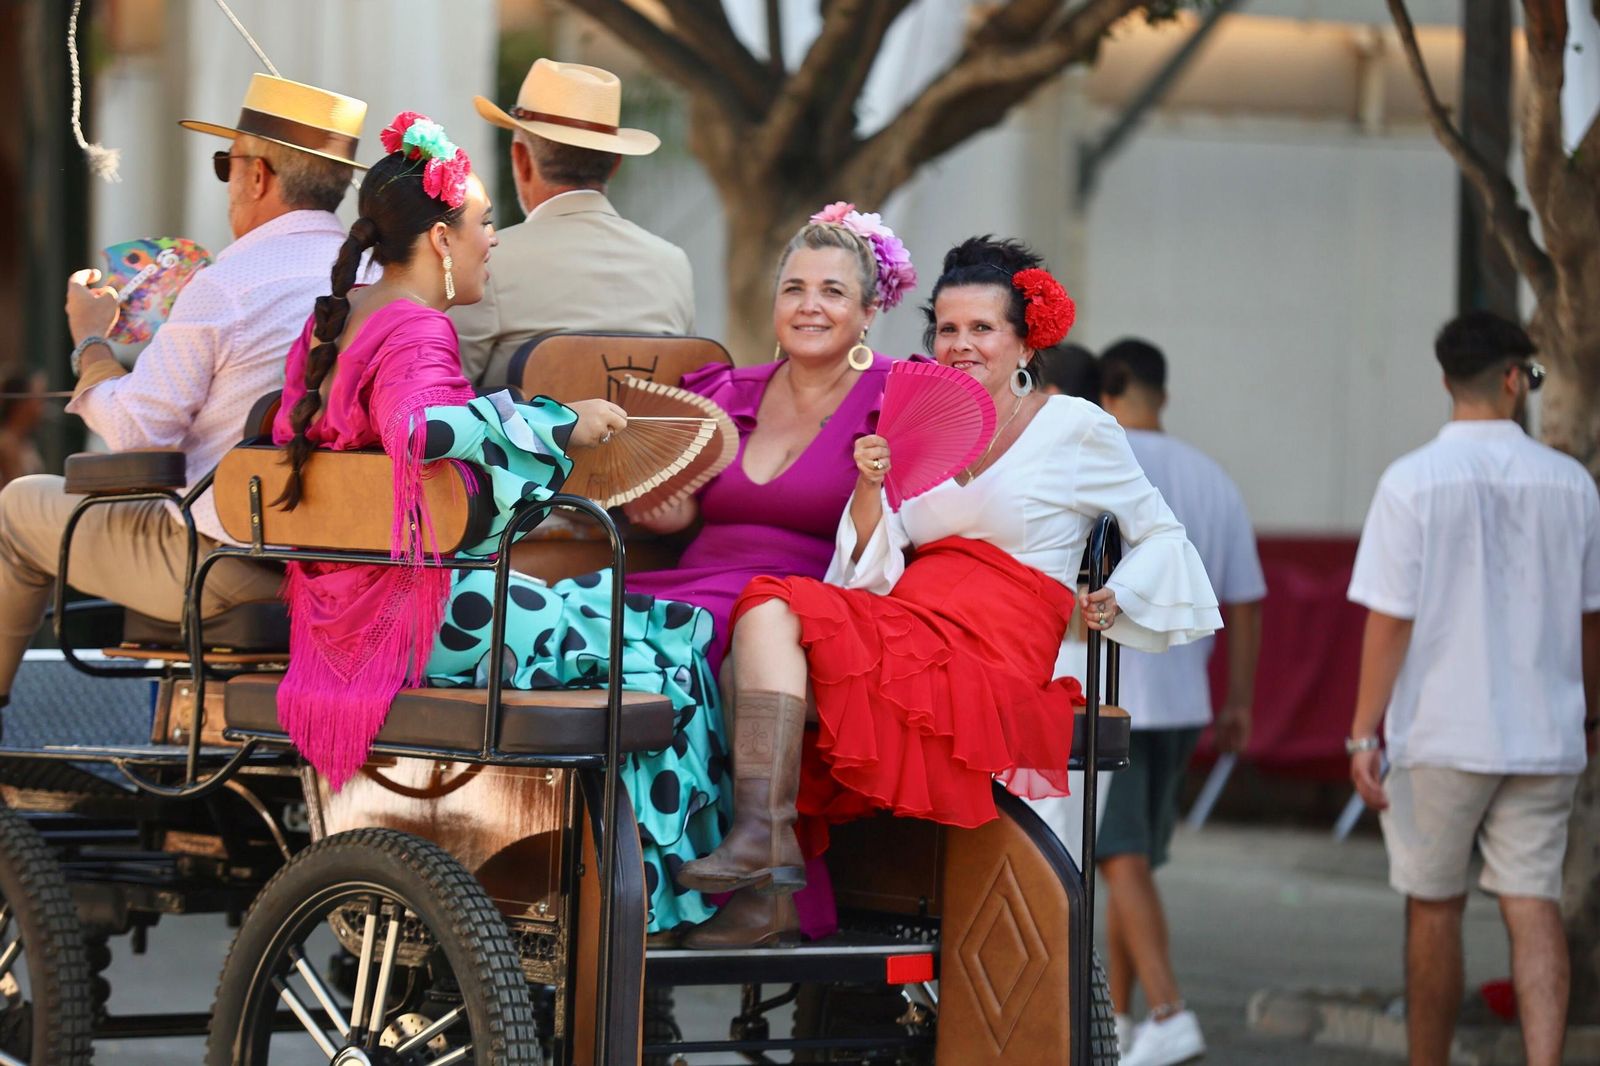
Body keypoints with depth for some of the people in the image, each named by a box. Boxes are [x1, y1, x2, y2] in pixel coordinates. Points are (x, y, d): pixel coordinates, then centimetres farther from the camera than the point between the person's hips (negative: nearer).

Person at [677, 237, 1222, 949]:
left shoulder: (1074, 428, 9)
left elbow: (1159, 535, 16)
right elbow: (874, 570, 14)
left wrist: (1115, 602, -2)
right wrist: (871, 487, -3)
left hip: (992, 657, -6)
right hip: (903, 621, 6)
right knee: (768, 606, -23)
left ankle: (764, 833, -33)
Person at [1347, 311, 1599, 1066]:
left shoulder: (1413, 482, -8)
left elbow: (1390, 619, -10)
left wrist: (1363, 734, -6)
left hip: (1440, 734, -2)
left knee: (1434, 909, 9)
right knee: (1533, 906, 2)